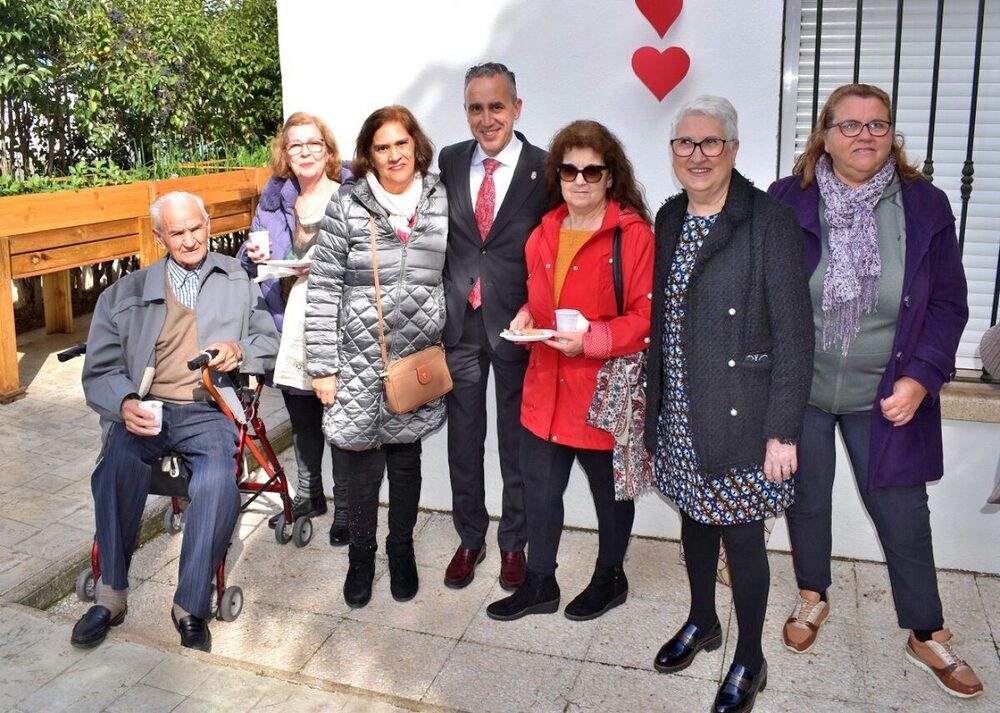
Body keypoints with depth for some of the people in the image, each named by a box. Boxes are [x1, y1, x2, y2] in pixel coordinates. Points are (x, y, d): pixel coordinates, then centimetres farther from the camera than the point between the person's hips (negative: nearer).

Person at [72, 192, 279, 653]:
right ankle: (111, 596, -13)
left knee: (217, 481, -32)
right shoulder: (125, 293, 14)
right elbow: (101, 370, 7)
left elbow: (271, 343, 16)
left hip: (208, 411, -1)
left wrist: (240, 351, -8)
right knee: (116, 470, -32)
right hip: (145, 411, 1)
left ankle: (191, 608, -18)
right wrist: (125, 404, -15)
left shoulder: (239, 281, 17)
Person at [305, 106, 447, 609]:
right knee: (362, 466, 7)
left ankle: (401, 550, 36)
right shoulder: (347, 206, -6)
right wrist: (323, 367, -7)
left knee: (405, 459, 15)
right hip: (359, 362, -2)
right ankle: (361, 556, 31)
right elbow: (323, 289, -6)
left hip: (418, 362, 2)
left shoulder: (442, 203, 2)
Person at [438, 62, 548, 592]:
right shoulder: (447, 162, 3)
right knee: (463, 442, 13)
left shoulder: (545, 170, -7)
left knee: (518, 443, 12)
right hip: (459, 325, 3)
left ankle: (513, 542, 31)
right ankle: (470, 538, 32)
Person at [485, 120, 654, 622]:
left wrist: (591, 339, -25)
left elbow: (647, 316, -15)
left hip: (603, 389, -6)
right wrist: (526, 316, 1)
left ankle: (610, 578, 37)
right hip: (546, 384, 6)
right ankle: (539, 584, 31)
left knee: (609, 490, 14)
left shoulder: (633, 234, -12)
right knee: (539, 486, 13)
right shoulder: (546, 232, 9)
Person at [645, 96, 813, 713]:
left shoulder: (770, 223, -13)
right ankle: (703, 623, 44)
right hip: (679, 413, 6)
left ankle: (749, 662, 28)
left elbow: (793, 335, -14)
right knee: (696, 519, 20)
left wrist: (782, 432, -15)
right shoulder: (670, 218, 6)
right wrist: (654, 401, 11)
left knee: (742, 536, 6)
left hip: (740, 417, -6)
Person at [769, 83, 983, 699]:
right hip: (798, 392, 0)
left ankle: (928, 636, 30)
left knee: (904, 516, 9)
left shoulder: (926, 206, -4)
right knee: (806, 502, 16)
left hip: (885, 399, 0)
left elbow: (949, 302, -2)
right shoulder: (787, 201, -6)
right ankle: (813, 597, 42)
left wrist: (921, 377, -13)